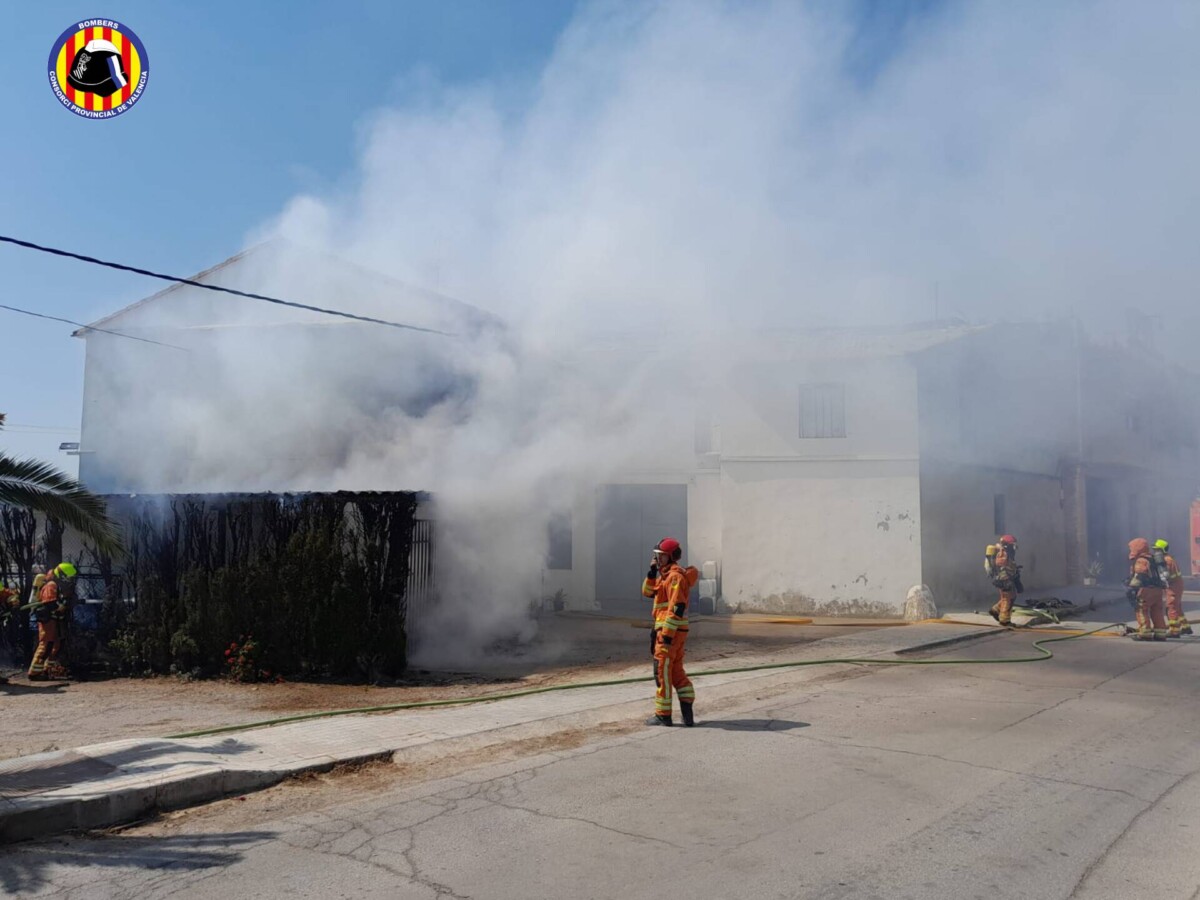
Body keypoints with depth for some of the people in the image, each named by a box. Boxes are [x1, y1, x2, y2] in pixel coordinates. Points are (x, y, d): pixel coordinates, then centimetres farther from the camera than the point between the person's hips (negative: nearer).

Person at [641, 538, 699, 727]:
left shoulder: (675, 575, -15)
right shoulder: (666, 574, 16)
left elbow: (677, 607, -22)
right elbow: (648, 592, 20)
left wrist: (667, 634, -23)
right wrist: (652, 571, 6)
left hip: (670, 629, -10)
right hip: (675, 631, 10)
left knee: (662, 670, -3)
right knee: (677, 670, 13)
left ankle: (663, 715, 3)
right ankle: (687, 713, 13)